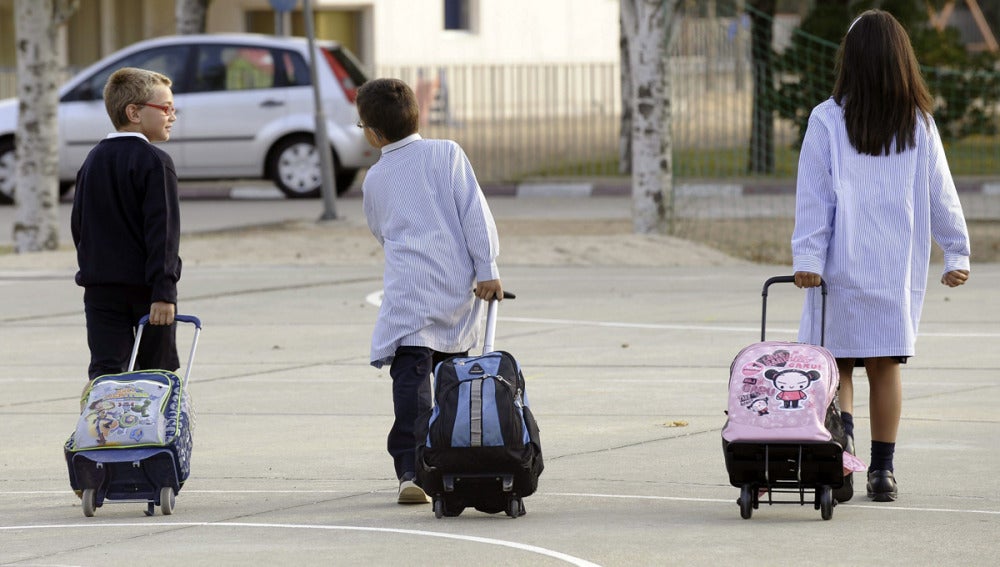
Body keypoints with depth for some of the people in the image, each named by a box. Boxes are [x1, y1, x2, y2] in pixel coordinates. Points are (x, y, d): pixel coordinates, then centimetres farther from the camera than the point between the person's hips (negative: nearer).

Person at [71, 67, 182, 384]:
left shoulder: (93, 160, 10)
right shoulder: (154, 162, -11)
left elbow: (78, 224, 14)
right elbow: (162, 230, -17)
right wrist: (163, 291, -19)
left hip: (99, 285, 5)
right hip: (146, 286, -5)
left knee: (105, 370, -1)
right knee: (158, 370, 7)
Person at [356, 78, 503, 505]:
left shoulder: (375, 179, 11)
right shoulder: (447, 153, 7)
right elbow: (474, 212, -1)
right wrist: (487, 268, -1)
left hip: (408, 293, -1)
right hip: (457, 289, 1)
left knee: (411, 381, -9)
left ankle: (411, 472, -23)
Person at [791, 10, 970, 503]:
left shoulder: (827, 121, -5)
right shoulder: (919, 124, 2)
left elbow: (813, 197, -7)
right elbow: (941, 195, 7)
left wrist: (807, 258, -5)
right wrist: (957, 253, 15)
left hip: (844, 265, -2)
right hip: (899, 269, 2)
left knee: (838, 362, 6)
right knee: (885, 365, 8)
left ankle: (840, 437, -19)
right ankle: (882, 470, 9)